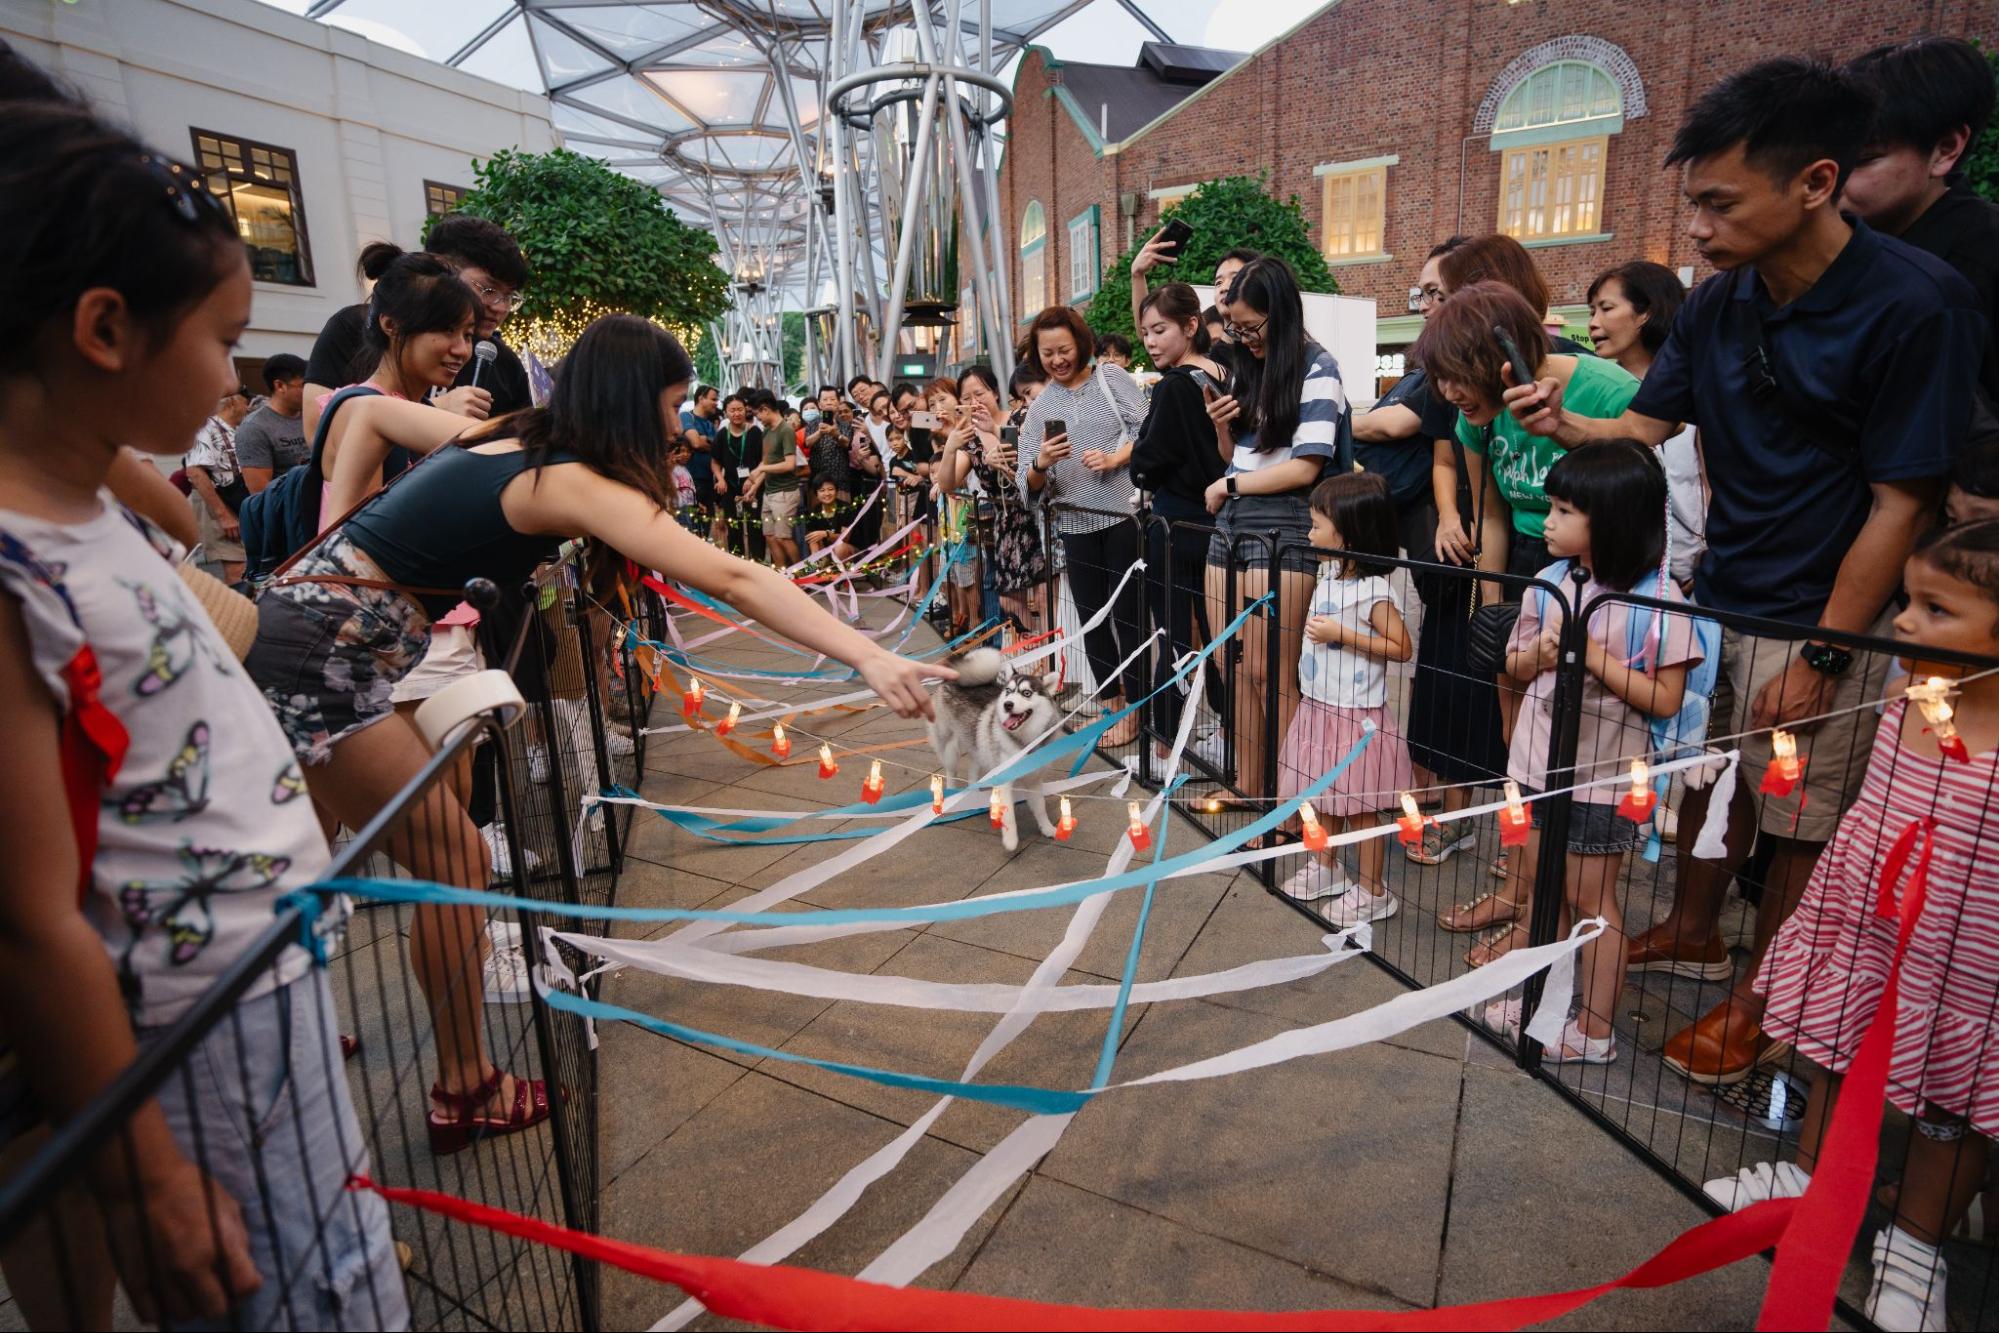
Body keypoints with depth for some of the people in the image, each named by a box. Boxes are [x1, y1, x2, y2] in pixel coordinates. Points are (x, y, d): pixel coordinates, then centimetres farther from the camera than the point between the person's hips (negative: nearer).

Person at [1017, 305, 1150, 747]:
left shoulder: (1111, 378, 3)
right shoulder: (1039, 406, 10)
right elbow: (1030, 485, 4)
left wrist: (1114, 459, -19)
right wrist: (1040, 465, -17)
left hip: (1125, 514, -4)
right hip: (1076, 524, 4)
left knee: (1128, 612, 0)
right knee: (1091, 616, 11)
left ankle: (1134, 707, 13)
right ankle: (1111, 703, 26)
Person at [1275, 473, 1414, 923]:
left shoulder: (1374, 590, -21)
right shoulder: (1328, 571, 7)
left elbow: (1402, 648, -22)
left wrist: (1342, 635, -25)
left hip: (1354, 716, -8)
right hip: (1318, 708, 9)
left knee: (1359, 808, 3)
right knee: (1325, 797, 21)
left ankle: (1373, 893, 17)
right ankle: (1325, 867, 39)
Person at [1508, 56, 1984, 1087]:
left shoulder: (1916, 306, -18)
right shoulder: (1718, 305, 0)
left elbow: (1899, 503, -17)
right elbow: (1646, 427, 6)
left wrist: (1819, 658, -16)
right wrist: (1566, 424, -16)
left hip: (1823, 621, -5)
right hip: (1717, 596, 5)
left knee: (1799, 825, 8)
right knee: (1706, 779, 17)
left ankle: (1761, 1003, 27)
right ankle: (1692, 935, 40)